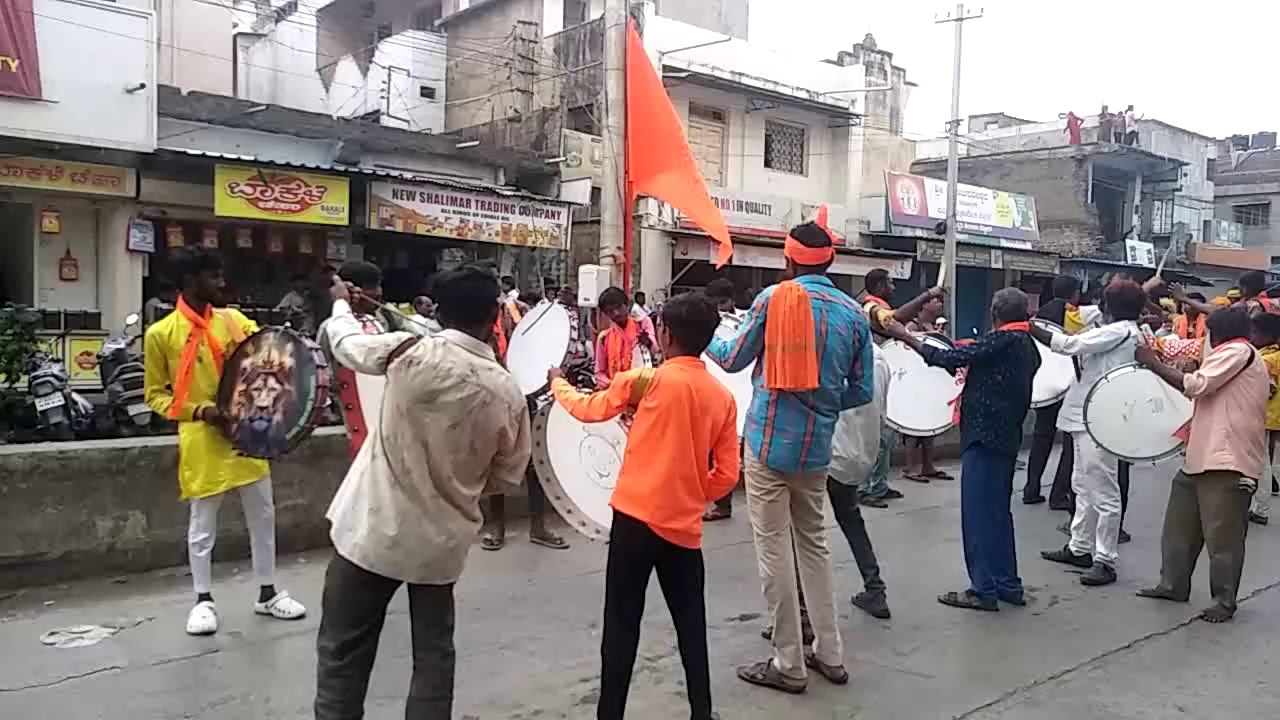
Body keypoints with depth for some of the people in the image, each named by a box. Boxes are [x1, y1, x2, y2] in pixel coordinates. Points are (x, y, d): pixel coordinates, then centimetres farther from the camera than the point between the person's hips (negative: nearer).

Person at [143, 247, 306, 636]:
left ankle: (267, 593, 25)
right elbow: (156, 395, 0)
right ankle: (204, 600, 24)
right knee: (202, 523, 7)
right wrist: (198, 411, -16)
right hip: (201, 440, -4)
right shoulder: (160, 334, -6)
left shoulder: (234, 320, 4)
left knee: (263, 515, 10)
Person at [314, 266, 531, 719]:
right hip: (442, 540, 3)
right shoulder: (508, 393, -6)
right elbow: (507, 478, 4)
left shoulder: (411, 353, -14)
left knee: (343, 653, 10)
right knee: (433, 652, 17)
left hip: (375, 530, -2)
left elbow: (346, 342, 5)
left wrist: (341, 304, 26)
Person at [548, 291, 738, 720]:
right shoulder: (723, 398, 3)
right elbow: (726, 475, 4)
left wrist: (557, 383, 26)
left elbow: (589, 409, 7)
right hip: (685, 525, 4)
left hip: (637, 517, -4)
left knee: (622, 623, 5)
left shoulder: (646, 380, -8)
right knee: (691, 623, 16)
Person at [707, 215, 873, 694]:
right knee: (814, 543, 18)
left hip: (769, 442, -4)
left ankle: (788, 664, 10)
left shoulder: (773, 299, -7)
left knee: (774, 549, 2)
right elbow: (863, 391, 7)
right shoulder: (854, 313, 4)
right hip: (817, 448, 5)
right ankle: (829, 654, 24)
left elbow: (733, 360, 5)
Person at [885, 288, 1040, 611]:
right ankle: (1008, 584, 21)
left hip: (984, 435, -9)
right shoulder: (1029, 346, 12)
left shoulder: (1001, 339, -14)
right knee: (998, 510, 16)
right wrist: (973, 361, 19)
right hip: (1007, 436, 9)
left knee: (978, 511, -4)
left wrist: (907, 338, -12)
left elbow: (951, 359, -18)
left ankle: (984, 589, 0)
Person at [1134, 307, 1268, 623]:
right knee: (1180, 524, 14)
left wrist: (1153, 363, -9)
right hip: (1204, 456, 11)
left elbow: (1196, 385, -16)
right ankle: (1173, 584, 23)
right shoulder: (1239, 356, 24)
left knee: (1223, 535, -3)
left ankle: (1224, 601, 6)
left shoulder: (1237, 351, -8)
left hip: (1227, 461, -11)